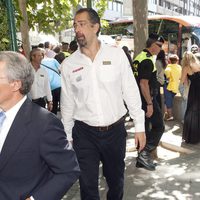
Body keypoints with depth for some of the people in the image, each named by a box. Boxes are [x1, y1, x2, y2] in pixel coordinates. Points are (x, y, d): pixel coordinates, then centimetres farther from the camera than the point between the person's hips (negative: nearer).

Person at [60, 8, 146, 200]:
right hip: (84, 133, 0)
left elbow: (131, 91, -2)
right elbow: (67, 104, 4)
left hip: (116, 131, 1)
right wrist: (66, 137, 9)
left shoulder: (116, 54, -5)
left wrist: (139, 126, -1)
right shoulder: (68, 64, -3)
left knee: (116, 179, 20)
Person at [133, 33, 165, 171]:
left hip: (139, 100, 10)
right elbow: (144, 83, -24)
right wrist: (149, 104, -22)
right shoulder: (148, 60, -17)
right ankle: (145, 153, -1)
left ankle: (142, 160, 22)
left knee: (144, 129, 14)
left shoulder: (139, 57, 13)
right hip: (148, 99, -10)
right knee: (159, 127, 0)